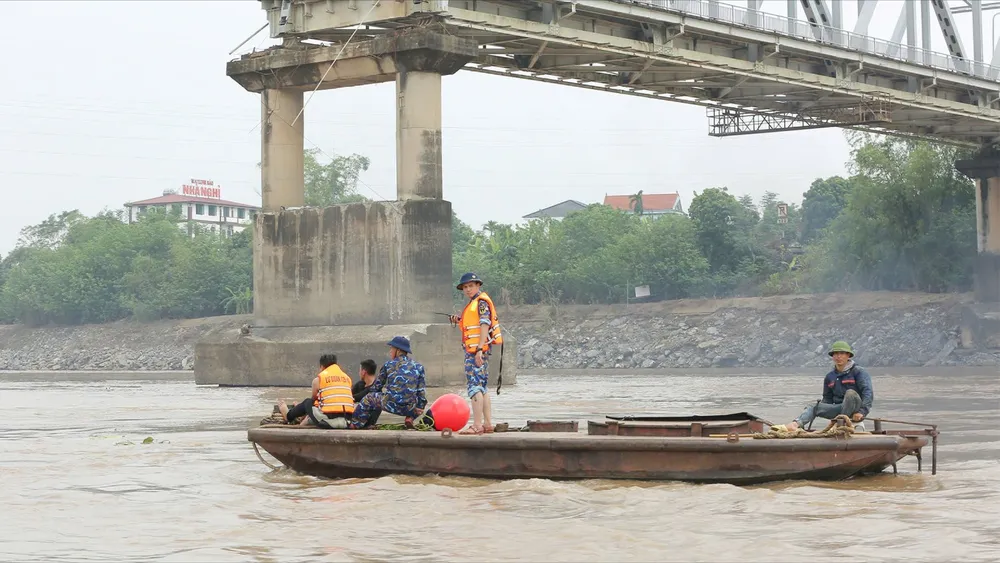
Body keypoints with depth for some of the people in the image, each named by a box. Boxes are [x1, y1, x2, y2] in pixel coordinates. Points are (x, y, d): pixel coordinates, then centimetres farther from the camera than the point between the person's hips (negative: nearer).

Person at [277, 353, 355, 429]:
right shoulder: (347, 378, 13)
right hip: (345, 421, 4)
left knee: (308, 402, 26)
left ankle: (289, 415, 51)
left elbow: (314, 398, 20)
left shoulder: (318, 379, 3)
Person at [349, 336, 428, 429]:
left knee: (367, 399, 24)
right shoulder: (418, 367, 10)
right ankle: (410, 419, 11)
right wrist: (420, 407, 13)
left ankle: (353, 426, 27)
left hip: (391, 405, -1)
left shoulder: (388, 365, 7)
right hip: (409, 409, 1)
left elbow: (377, 386, 19)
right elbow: (422, 390, 7)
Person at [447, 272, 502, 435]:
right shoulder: (473, 304, 21)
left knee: (474, 385, -12)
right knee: (482, 387, 12)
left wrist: (479, 349, -23)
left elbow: (485, 325, -18)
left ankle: (477, 425, -16)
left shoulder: (481, 302, -9)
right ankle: (487, 423, 15)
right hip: (472, 350, 11)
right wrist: (460, 321, 9)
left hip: (477, 350, -11)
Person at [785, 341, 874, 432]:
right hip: (839, 409, 5)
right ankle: (796, 424, -41)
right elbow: (827, 399, 22)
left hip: (855, 411, -5)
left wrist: (862, 411, -24)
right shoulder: (830, 377, 16)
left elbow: (868, 393, -13)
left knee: (850, 393, -34)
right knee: (814, 407, -14)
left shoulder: (858, 371, -3)